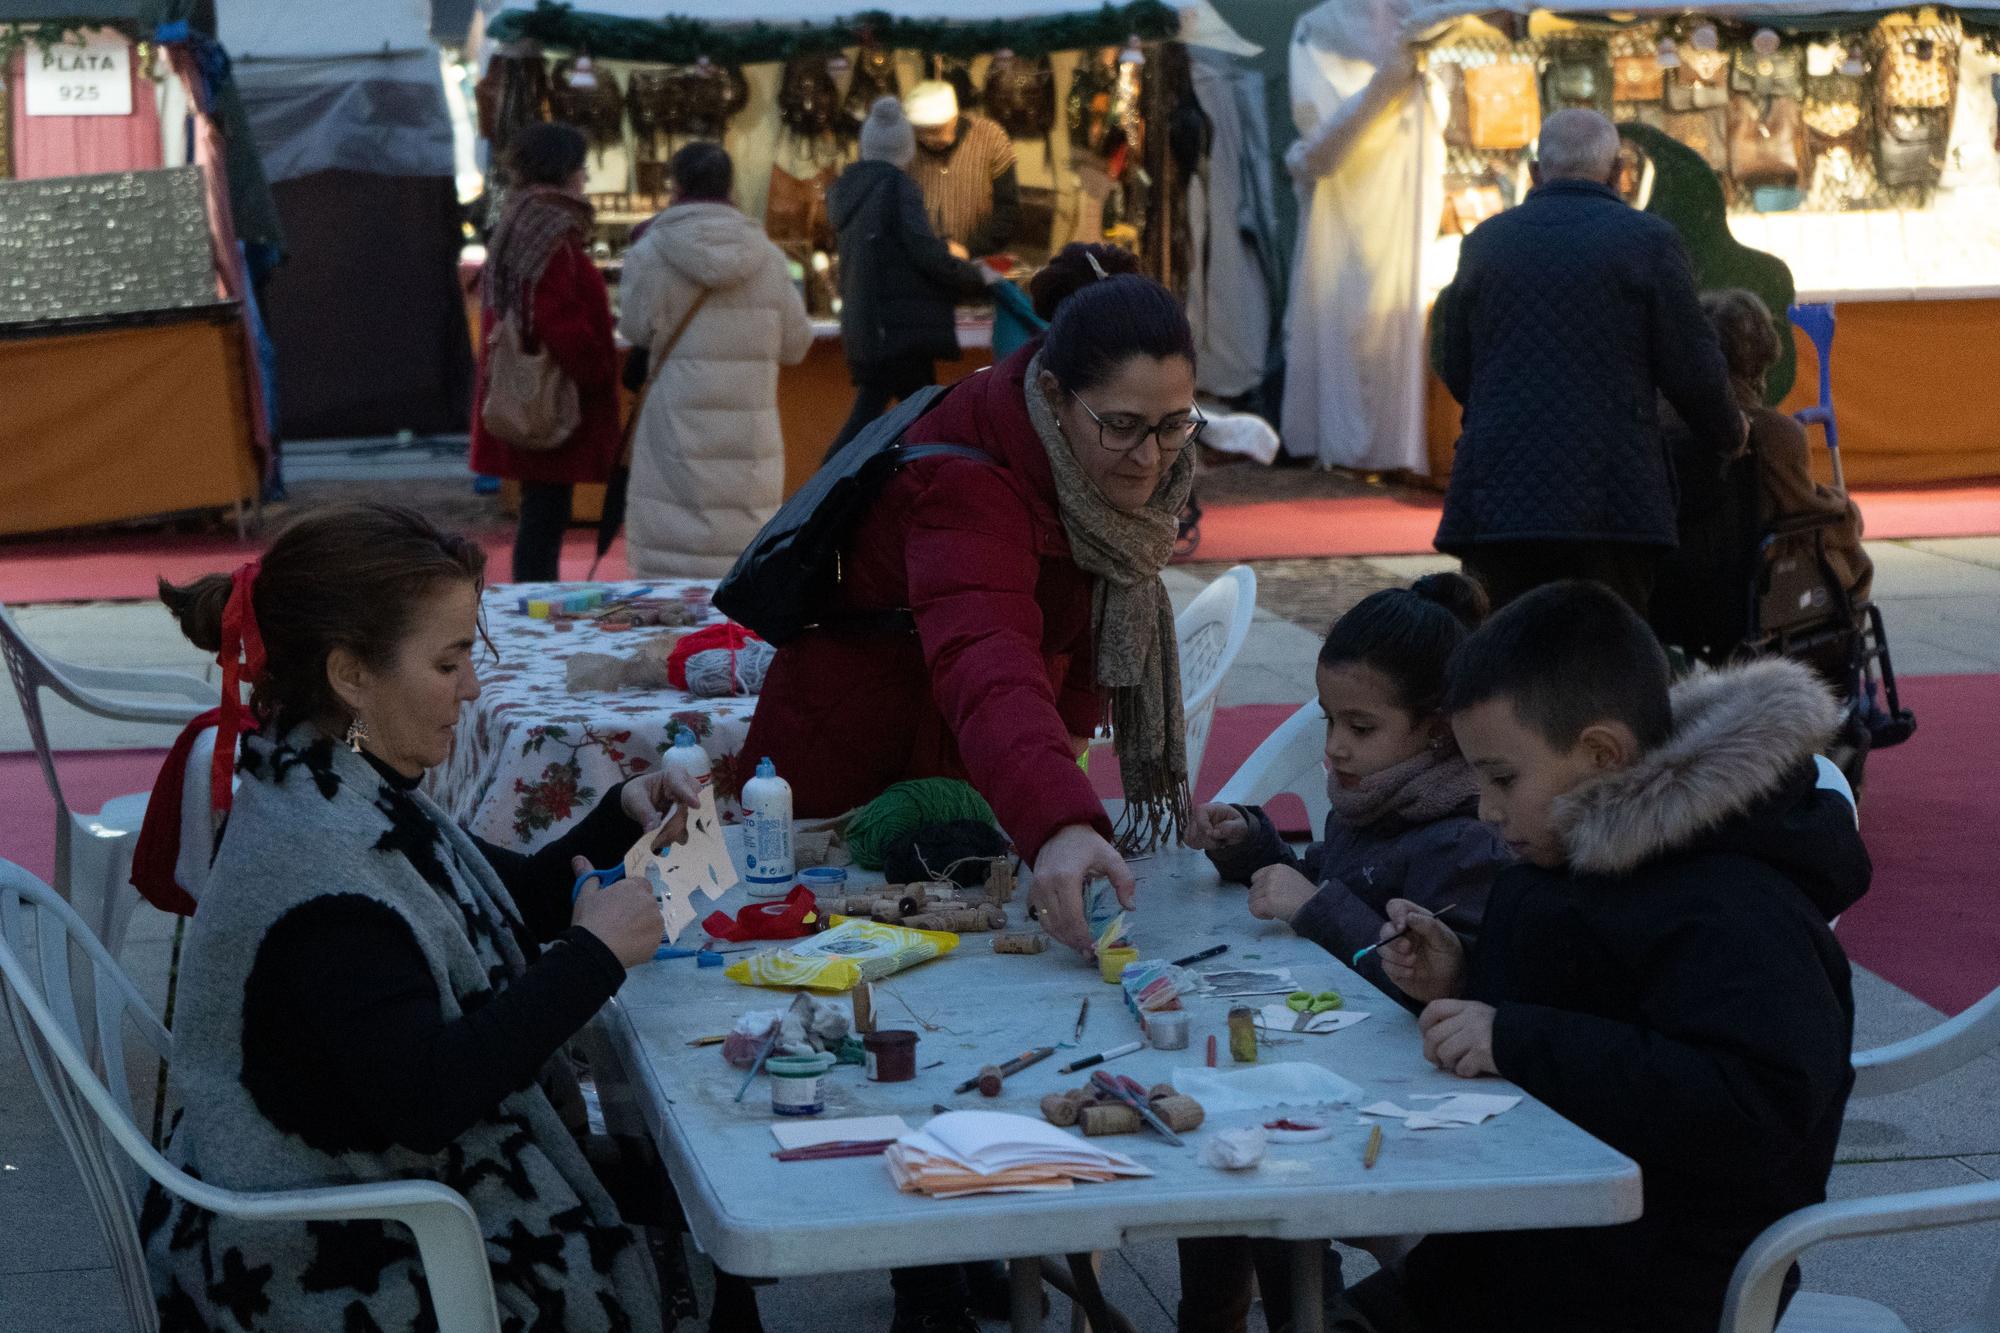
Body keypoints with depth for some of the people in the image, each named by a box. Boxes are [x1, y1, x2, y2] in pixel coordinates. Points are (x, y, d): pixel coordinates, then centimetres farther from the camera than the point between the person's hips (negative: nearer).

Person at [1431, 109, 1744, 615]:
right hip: (1610, 506, -2)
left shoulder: (1485, 240, 9)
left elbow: (1455, 372, 12)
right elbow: (1691, 370, -1)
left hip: (1496, 497, 3)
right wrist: (1728, 432, 18)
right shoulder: (1648, 240, 0)